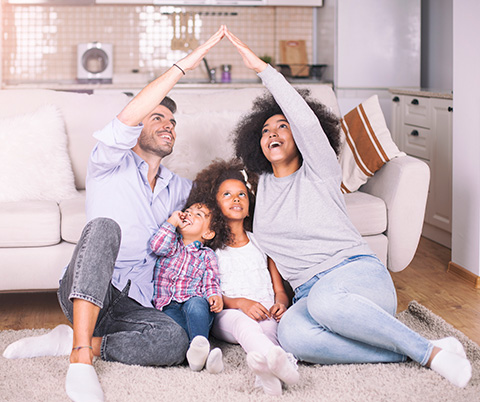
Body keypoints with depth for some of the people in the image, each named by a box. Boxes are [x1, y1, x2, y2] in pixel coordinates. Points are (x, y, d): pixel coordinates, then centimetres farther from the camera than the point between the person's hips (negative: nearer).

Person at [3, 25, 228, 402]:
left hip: (133, 305, 4)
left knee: (176, 342, -32)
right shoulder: (111, 165, 8)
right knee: (105, 226, -37)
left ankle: (75, 342, -19)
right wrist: (185, 64, -15)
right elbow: (126, 120, -12)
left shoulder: (180, 189, 24)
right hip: (83, 291, -3)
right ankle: (81, 362, -43)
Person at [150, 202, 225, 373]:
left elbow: (211, 282, 8)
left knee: (196, 303, -36)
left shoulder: (207, 255, 20)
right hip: (168, 306, 0)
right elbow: (157, 246, -1)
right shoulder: (172, 245, 22)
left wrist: (214, 296, -16)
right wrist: (172, 221, 6)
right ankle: (202, 352, -54)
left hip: (195, 303, 0)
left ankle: (199, 345, -51)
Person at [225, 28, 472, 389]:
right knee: (291, 335, -36)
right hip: (309, 293, 4)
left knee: (324, 299, -43)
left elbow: (306, 118, -11)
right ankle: (415, 354, -29)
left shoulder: (319, 173, 5)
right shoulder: (260, 186, 19)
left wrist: (262, 68, -11)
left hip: (359, 271, -3)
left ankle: (429, 350, -27)